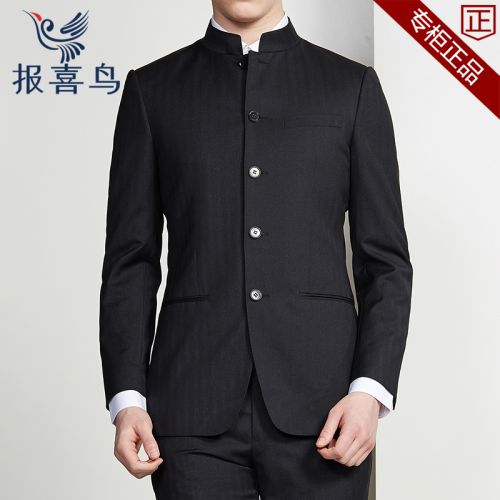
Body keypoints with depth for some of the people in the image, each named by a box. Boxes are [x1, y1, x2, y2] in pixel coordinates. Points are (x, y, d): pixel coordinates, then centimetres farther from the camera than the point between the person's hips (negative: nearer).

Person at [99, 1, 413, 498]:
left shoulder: (352, 86, 8)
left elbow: (385, 260, 5)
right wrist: (126, 399, -3)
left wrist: (370, 391, -7)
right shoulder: (152, 89, 9)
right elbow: (132, 260, 7)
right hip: (196, 411, 0)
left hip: (319, 404, 0)